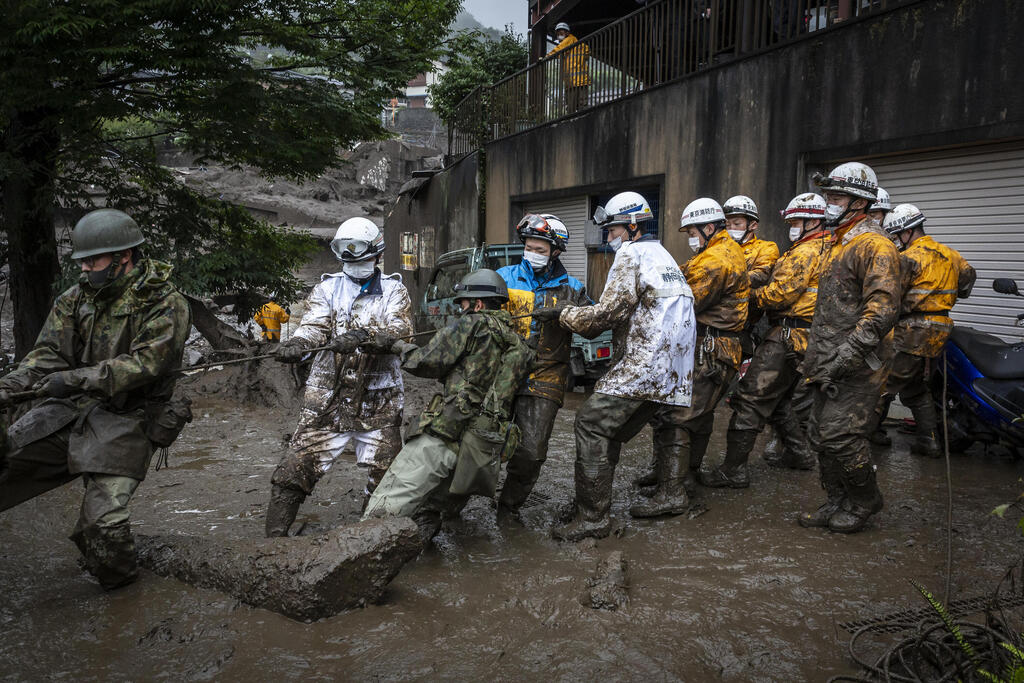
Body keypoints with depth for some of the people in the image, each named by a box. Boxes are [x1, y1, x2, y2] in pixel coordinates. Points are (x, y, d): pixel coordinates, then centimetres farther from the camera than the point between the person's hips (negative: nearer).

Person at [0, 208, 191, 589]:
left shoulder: (164, 304, -9)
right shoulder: (76, 299, 9)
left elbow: (147, 362, -20)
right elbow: (48, 353, 4)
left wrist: (78, 378, -28)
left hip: (125, 421, -6)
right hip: (66, 411, 6)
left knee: (103, 520, -12)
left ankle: (123, 596, 15)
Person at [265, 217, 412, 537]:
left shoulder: (394, 290, 5)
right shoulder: (327, 289, 9)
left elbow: (400, 330, -14)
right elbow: (314, 324, -9)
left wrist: (363, 335, -33)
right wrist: (297, 343, -32)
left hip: (379, 404, 0)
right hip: (327, 399, 1)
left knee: (384, 479, 5)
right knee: (293, 471, -4)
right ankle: (274, 537, 10)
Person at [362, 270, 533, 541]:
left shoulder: (472, 324, 0)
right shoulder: (519, 345, 20)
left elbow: (428, 363, -4)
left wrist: (395, 345, 12)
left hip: (446, 432, -8)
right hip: (485, 447, 8)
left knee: (384, 511, -10)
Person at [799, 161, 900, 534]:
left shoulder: (874, 245, -13)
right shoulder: (838, 244, 19)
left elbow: (882, 310, -22)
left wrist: (845, 356, -26)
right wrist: (814, 358, 23)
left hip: (855, 368, -10)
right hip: (829, 367, 10)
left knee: (841, 436, -8)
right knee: (820, 435, 12)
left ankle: (864, 501, 13)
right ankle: (837, 502, 25)